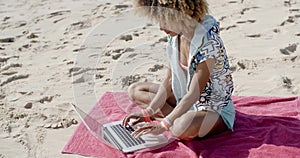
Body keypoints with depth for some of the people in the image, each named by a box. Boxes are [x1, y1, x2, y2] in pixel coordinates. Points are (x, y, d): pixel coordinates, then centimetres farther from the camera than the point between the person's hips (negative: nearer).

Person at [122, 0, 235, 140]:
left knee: (183, 128, -41)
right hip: (185, 101, 8)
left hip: (216, 110, -8)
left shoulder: (208, 44, -29)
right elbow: (169, 79, 1)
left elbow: (193, 94, -29)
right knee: (135, 90, 7)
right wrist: (148, 111, -6)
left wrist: (164, 125, -30)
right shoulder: (175, 36, -5)